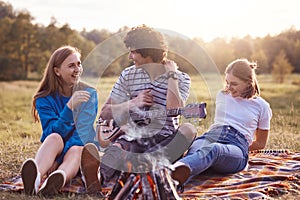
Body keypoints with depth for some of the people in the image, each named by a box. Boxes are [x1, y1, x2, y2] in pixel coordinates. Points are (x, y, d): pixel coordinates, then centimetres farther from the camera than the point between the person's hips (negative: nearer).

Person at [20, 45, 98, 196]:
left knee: (75, 150, -35)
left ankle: (58, 179, -69)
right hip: (54, 150, 0)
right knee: (54, 138, -33)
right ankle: (36, 177, -65)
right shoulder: (44, 99, -2)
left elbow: (83, 131, -14)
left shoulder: (89, 94, -2)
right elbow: (52, 132, -16)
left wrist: (59, 158, -29)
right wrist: (70, 106, -32)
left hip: (81, 147, 0)